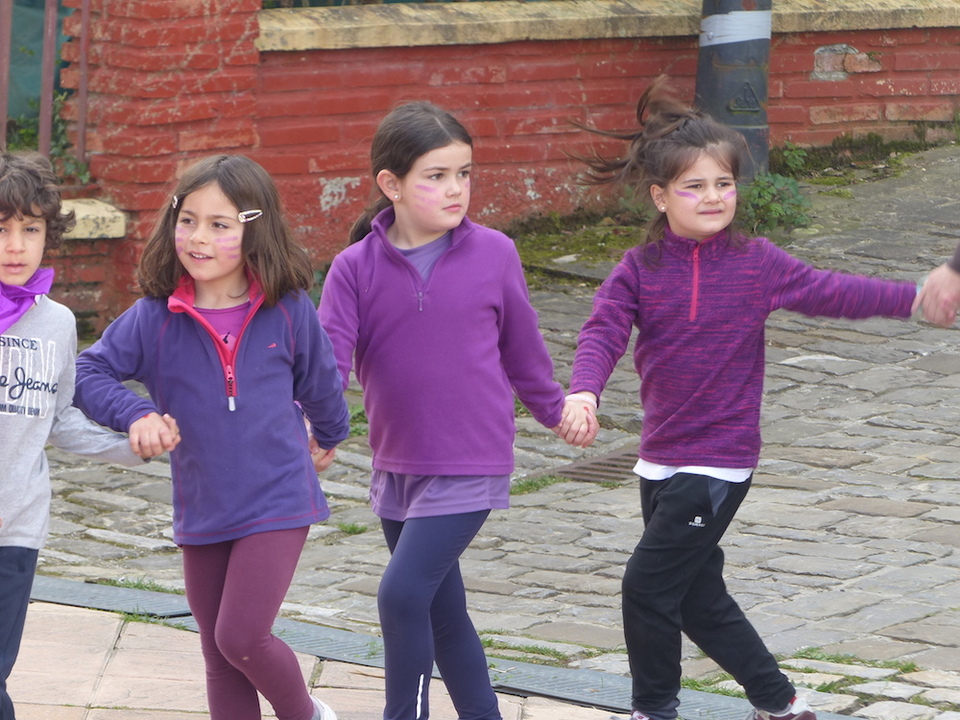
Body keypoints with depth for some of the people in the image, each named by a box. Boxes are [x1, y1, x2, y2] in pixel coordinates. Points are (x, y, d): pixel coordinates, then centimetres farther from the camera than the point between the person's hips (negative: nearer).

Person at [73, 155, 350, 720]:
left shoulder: (288, 312, -10)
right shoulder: (154, 318, -7)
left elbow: (320, 382, 8)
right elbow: (90, 371, -4)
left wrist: (329, 435, 25)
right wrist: (133, 414, -21)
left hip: (277, 502, -3)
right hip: (201, 512, 3)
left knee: (241, 636, -13)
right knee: (219, 654, 11)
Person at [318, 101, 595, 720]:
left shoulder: (493, 254, -5)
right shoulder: (356, 268, -4)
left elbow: (522, 348, 10)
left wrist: (557, 410, 22)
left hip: (471, 466, -3)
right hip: (397, 469, 4)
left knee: (403, 592, -17)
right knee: (442, 612, 14)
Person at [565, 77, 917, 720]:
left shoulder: (755, 263, -5)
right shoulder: (640, 270, 0)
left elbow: (831, 293, -9)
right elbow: (602, 334, -13)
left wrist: (917, 298, -21)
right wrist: (583, 392, -34)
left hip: (720, 460, -4)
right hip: (662, 460, 4)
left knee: (648, 586, -7)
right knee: (698, 596, 11)